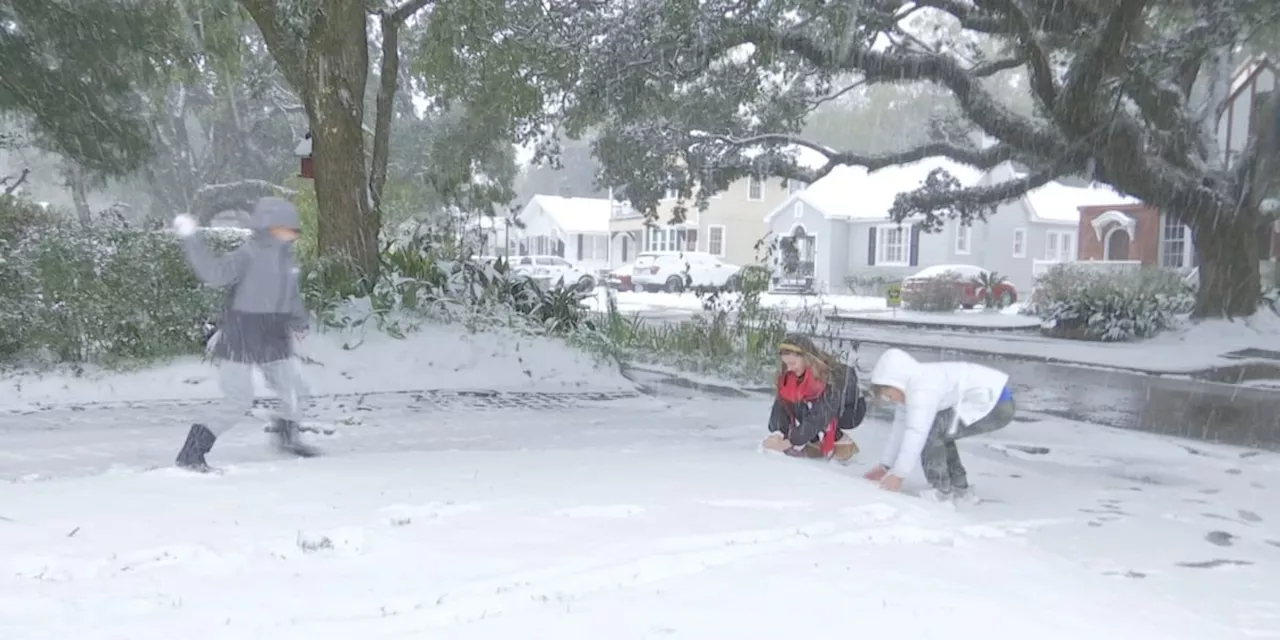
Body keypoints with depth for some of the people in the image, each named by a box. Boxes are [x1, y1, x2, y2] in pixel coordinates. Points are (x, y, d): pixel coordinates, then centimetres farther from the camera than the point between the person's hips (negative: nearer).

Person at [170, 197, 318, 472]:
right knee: (238, 402, -9)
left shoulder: (285, 256, 6)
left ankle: (287, 437, 44)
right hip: (240, 339, -7)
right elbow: (214, 272, -31)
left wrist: (300, 321, 35)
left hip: (274, 339, 8)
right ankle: (191, 453, 2)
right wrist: (191, 240, -35)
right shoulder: (249, 254, -17)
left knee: (295, 392, 15)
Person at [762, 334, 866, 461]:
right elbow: (781, 402, -22)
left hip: (851, 411, -6)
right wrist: (777, 434, -38)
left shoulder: (830, 376, -35)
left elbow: (820, 415, -39)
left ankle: (841, 441, -13)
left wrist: (790, 442, -43)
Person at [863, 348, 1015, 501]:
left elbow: (916, 432, -29)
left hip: (996, 404, -11)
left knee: (930, 431, -14)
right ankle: (959, 488, 23)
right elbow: (901, 426, 11)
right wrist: (886, 465, 12)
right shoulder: (908, 386, 7)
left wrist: (898, 475, -27)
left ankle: (942, 491, -5)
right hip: (993, 400, 11)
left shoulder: (922, 389, -23)